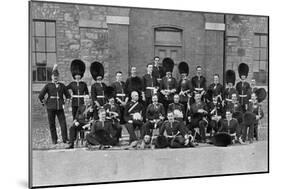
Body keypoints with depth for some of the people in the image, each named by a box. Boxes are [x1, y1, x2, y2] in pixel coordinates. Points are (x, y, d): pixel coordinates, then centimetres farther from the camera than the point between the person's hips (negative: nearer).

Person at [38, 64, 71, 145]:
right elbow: (40, 96, 2)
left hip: (60, 108, 1)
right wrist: (44, 103, 2)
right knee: (52, 124, 4)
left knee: (63, 123, -6)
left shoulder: (62, 85, 10)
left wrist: (66, 102, 9)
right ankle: (54, 140, 15)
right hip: (50, 108, -1)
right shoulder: (48, 85, 3)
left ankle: (65, 139, 1)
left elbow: (68, 95, 20)